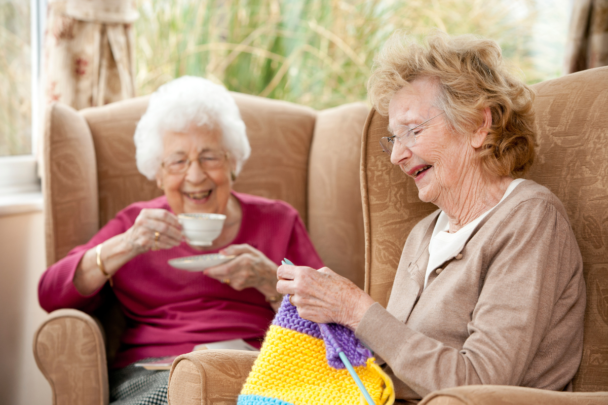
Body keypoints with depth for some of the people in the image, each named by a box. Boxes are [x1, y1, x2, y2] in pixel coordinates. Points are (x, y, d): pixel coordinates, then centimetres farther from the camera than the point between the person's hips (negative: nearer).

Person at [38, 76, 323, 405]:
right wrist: (125, 247, -9)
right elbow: (51, 296, 6)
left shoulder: (278, 221, 19)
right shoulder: (136, 224, 20)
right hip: (149, 376, 0)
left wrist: (270, 280, -8)